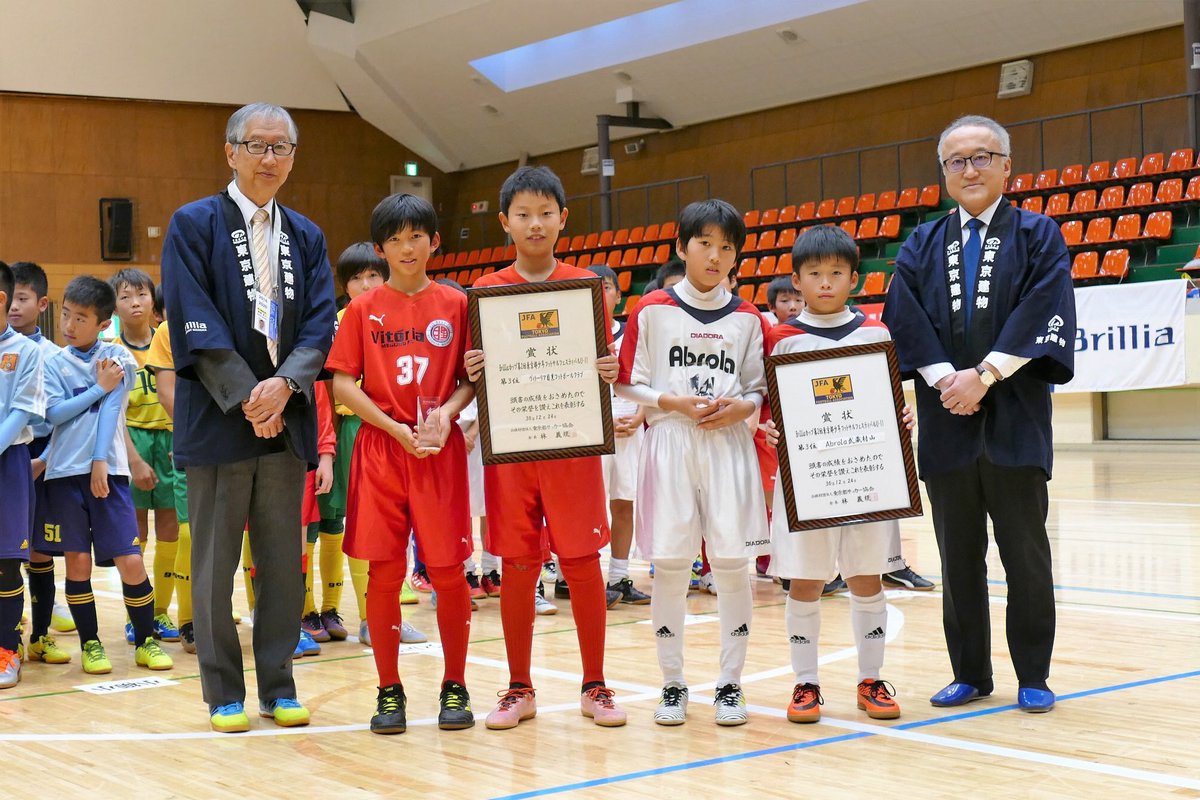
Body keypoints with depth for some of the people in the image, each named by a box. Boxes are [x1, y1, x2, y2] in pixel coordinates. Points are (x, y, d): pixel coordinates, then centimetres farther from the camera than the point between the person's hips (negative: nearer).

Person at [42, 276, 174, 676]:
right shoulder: (54, 363, 7)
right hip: (64, 472, 1)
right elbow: (54, 413, -5)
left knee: (131, 561, -5)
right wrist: (99, 387, -8)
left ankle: (146, 641, 11)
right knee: (77, 561, 2)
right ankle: (90, 643, 16)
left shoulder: (118, 357, 4)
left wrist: (101, 461, -12)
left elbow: (110, 411, -5)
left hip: (108, 470, -1)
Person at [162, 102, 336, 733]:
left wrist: (284, 385, -13)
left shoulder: (306, 237, 14)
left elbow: (319, 325, 5)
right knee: (215, 563, 3)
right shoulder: (193, 225, 0)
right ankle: (224, 694, 12)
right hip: (219, 417, -4)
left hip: (286, 417, 4)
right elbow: (195, 324, -8)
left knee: (283, 563, 7)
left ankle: (278, 688, 17)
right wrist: (248, 398, -15)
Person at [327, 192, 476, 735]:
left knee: (448, 569, 0)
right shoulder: (363, 310, 4)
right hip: (381, 450, 0)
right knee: (385, 571, 1)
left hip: (440, 450, 0)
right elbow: (343, 383, 0)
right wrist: (398, 430, -10)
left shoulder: (456, 305, 5)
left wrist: (447, 411, -14)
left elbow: (472, 379, 6)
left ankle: (455, 686, 14)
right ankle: (389, 691, 12)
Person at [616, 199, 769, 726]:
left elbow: (762, 389, 12)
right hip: (669, 445, -1)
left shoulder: (747, 319, 9)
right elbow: (627, 385, 4)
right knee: (669, 563, -1)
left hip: (730, 446, 1)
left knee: (732, 561, -1)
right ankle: (672, 684, 11)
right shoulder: (651, 312, 4)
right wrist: (674, 402, -11)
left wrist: (740, 407, -9)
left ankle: (731, 683, 10)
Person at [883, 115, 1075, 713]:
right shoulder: (921, 246, 13)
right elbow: (904, 319, 1)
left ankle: (1032, 677, 11)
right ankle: (970, 675, 17)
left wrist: (984, 375, -16)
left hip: (1014, 419, -3)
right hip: (946, 423, 3)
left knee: (1025, 554, 2)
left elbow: (1042, 312, -8)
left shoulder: (1038, 236, 5)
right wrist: (946, 378, -13)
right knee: (958, 557, 8)